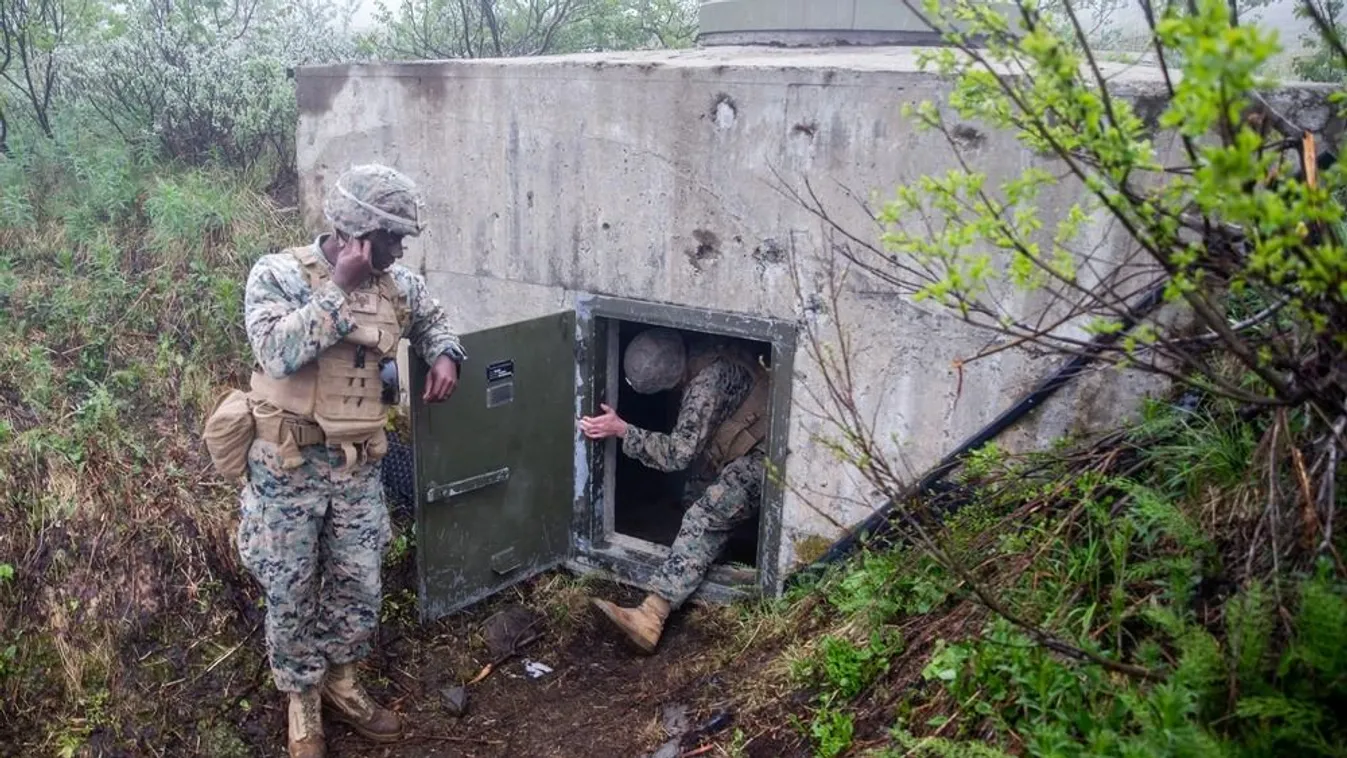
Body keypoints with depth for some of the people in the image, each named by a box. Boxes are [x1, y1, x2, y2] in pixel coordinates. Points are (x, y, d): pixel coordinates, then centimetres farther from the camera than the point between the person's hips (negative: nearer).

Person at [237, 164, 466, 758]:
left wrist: (445, 355, -1)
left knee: (359, 588, 12)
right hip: (289, 468, -4)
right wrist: (341, 287, -27)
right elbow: (277, 351, -29)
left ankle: (339, 682, 36)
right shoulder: (277, 274, -14)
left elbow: (434, 321, 21)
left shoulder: (398, 284, 0)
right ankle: (302, 701, 30)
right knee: (292, 593, 9)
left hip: (359, 467, 4)